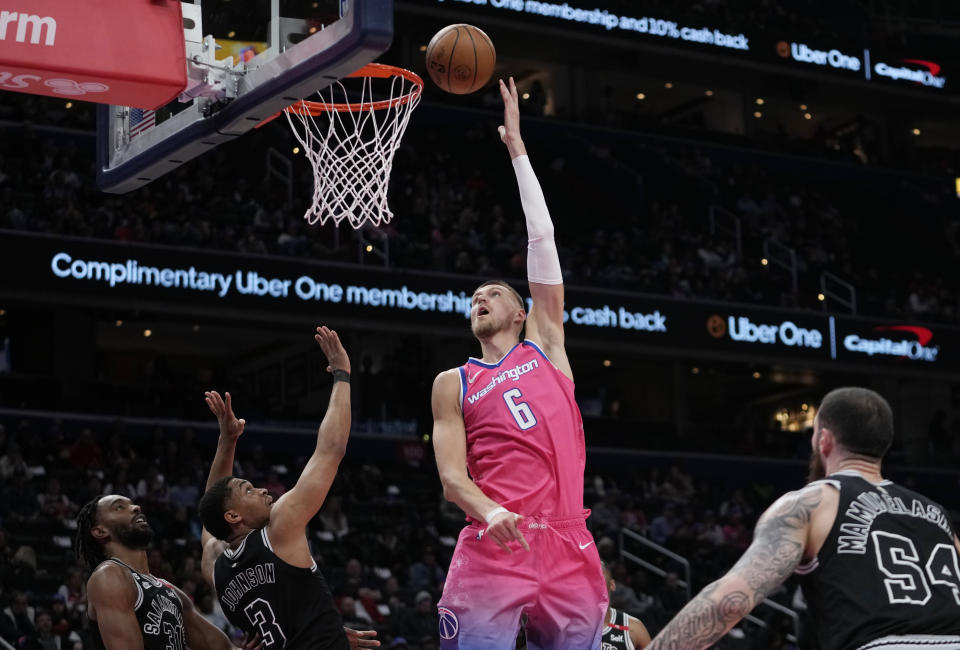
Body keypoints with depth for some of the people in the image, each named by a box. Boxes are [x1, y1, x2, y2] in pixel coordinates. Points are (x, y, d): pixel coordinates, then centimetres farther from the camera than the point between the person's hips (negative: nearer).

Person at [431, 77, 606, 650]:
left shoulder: (546, 346, 19)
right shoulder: (453, 384, 17)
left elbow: (542, 240, 16)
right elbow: (451, 475, 4)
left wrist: (517, 147, 16)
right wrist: (489, 511, -19)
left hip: (567, 545, 2)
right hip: (494, 546, -1)